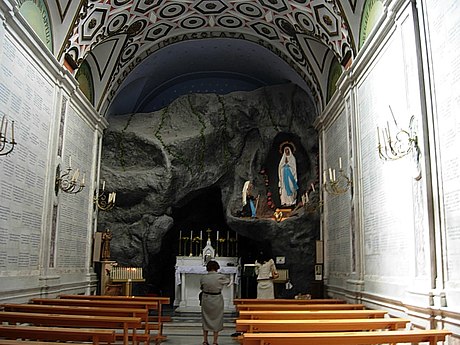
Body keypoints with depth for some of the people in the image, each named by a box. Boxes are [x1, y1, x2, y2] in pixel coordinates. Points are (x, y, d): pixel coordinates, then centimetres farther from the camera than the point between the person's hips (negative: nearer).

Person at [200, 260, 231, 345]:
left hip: (206, 300, 2)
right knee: (216, 320, 11)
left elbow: (201, 288, 8)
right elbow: (228, 281, 6)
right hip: (217, 300, -2)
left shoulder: (203, 277, -8)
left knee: (206, 320, 17)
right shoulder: (220, 277, -14)